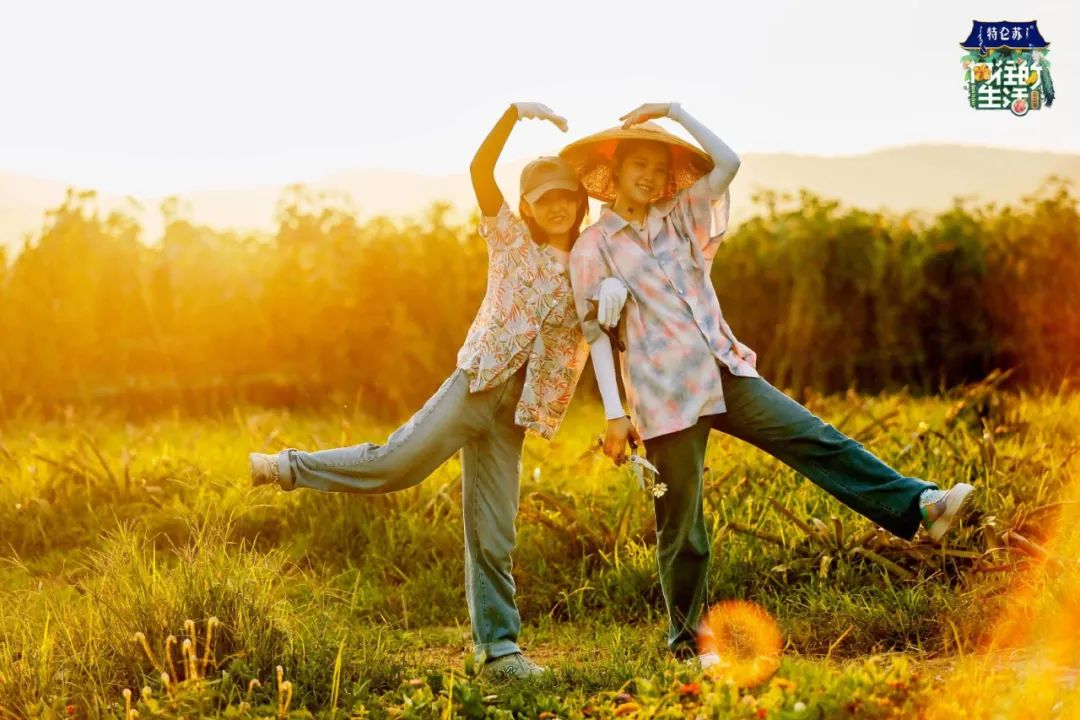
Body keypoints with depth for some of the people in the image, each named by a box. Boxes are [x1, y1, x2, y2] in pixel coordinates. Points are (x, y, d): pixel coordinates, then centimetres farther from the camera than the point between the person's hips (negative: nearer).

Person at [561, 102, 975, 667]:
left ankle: (918, 506, -20)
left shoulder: (681, 218, 14)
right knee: (681, 527, 1)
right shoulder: (592, 248, 2)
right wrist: (614, 413, -10)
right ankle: (687, 641, 13)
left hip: (724, 372, 4)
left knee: (815, 439, -11)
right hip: (665, 396, -4)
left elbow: (728, 162, 2)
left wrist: (675, 111, 3)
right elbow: (597, 334, -3)